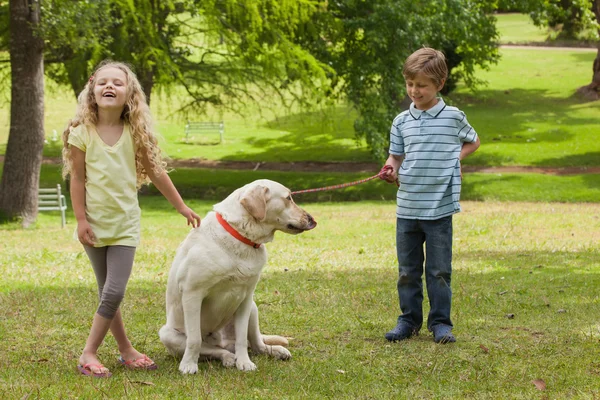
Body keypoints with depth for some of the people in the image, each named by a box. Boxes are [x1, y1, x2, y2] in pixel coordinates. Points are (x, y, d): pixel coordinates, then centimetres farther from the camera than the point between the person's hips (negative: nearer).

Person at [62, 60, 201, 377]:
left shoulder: (136, 133, -1)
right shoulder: (82, 132, -5)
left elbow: (156, 173, 7)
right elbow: (77, 178, -4)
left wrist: (182, 208, 11)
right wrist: (81, 220, -9)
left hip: (125, 223, 1)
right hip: (95, 223, -1)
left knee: (114, 292, -10)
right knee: (108, 294, 6)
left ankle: (89, 353, -2)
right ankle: (125, 350, 16)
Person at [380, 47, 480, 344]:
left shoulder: (453, 117, -1)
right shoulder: (402, 122, 5)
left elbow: (473, 142, 15)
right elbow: (396, 157, 10)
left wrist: (455, 158, -3)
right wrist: (391, 170, -12)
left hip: (440, 208, -3)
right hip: (407, 208, 3)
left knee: (439, 271, 3)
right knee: (407, 271, 10)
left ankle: (440, 322, 12)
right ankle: (409, 320, 21)